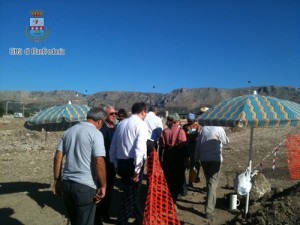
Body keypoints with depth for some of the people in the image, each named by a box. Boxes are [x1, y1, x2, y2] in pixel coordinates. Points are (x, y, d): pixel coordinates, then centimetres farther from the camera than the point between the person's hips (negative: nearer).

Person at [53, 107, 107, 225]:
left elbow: (57, 157, 9)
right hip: (85, 186, -6)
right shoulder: (96, 133, -11)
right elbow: (99, 162, -19)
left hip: (66, 183, 6)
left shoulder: (69, 131, 10)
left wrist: (57, 180, 15)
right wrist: (103, 186, -10)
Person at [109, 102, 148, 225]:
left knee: (133, 191, 22)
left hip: (121, 162, 7)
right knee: (131, 194, 7)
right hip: (133, 163, -7)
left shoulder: (121, 123, 12)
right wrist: (137, 170, -16)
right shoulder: (141, 124, -8)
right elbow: (140, 148, -21)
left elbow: (113, 147, 14)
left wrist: (116, 165, 23)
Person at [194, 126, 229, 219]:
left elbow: (198, 145, 5)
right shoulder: (219, 129, -10)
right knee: (212, 183, -3)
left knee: (208, 181, 21)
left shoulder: (203, 128, 3)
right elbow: (226, 141, 6)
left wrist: (196, 158, 11)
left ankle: (210, 201, 39)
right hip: (215, 159, -5)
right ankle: (209, 210, -7)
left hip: (203, 159, 5)